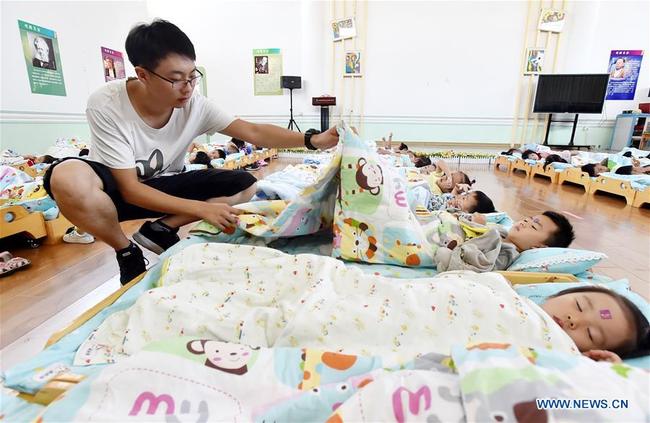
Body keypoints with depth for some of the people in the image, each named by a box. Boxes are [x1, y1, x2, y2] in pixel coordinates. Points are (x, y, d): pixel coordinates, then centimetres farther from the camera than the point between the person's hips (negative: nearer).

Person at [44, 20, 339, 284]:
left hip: (165, 186, 4)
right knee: (68, 179, -39)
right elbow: (130, 189, -26)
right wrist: (202, 208, -35)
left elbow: (253, 132, -17)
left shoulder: (194, 105, -17)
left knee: (247, 186, -13)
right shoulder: (106, 105, -26)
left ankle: (162, 229, -5)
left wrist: (312, 140, -28)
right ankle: (126, 252, -10)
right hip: (119, 189, -3)